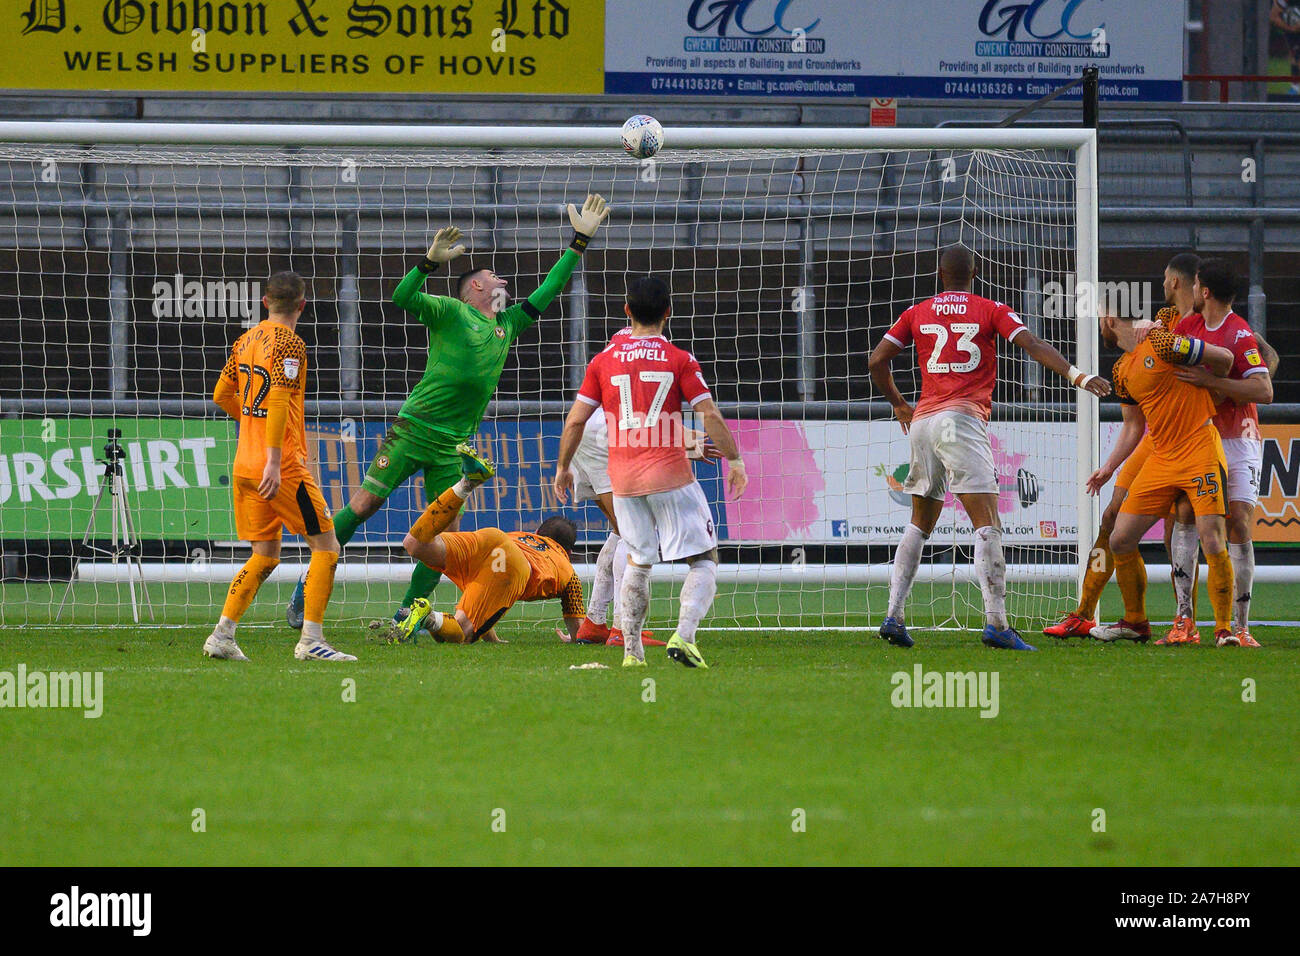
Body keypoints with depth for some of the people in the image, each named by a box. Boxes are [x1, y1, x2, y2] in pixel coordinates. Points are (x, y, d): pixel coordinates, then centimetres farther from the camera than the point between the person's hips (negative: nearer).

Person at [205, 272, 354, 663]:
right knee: (326, 547, -2)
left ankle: (222, 634, 6)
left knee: (264, 555, 15)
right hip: (282, 466, -8)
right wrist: (275, 459, -26)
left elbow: (222, 394, 21)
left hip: (245, 465, 8)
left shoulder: (246, 340, 12)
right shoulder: (289, 344, -11)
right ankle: (310, 640, -10)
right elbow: (279, 400, -22)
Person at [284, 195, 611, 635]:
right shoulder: (451, 313, -2)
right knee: (364, 504, -9)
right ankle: (309, 586, 1)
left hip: (452, 445, 6)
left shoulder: (508, 324, 17)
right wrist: (431, 261, -29)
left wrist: (580, 241, 22)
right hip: (414, 429, -6)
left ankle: (406, 615, 8)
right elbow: (402, 297, -16)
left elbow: (548, 290, 25)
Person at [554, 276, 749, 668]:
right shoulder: (679, 360, -1)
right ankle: (683, 636, -19)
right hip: (671, 475, -3)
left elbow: (575, 419, 6)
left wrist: (563, 467, 17)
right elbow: (709, 415, -6)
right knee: (704, 561, 2)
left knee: (637, 562, 20)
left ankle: (631, 650, 13)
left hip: (623, 479, 3)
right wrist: (734, 460, 2)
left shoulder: (603, 361, 6)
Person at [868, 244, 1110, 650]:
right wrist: (1077, 376, -11)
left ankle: (894, 616, 11)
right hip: (963, 419, -5)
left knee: (920, 523, 17)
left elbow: (877, 361, 14)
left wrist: (898, 404, 27)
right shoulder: (991, 311, 6)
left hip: (922, 420, 5)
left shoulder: (917, 313, 15)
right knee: (987, 524, -10)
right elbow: (1033, 345, -6)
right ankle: (996, 622, -23)